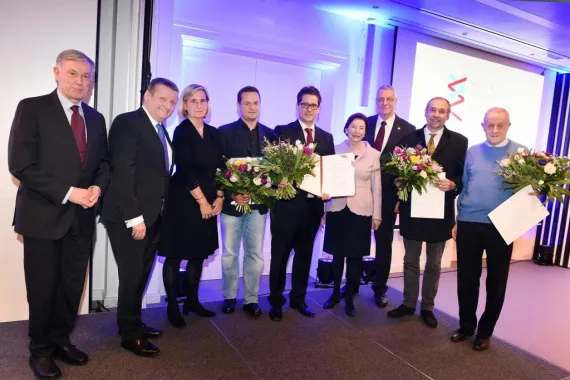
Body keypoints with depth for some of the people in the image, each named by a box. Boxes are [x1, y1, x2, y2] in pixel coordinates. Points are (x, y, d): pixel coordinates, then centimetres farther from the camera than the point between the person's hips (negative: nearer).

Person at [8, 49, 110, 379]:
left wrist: (98, 187, -7)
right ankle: (41, 350, 28)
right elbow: (20, 164, -14)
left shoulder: (96, 118, 11)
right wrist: (68, 193, -18)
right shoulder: (32, 108, -6)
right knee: (43, 287, 9)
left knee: (73, 285, 13)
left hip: (82, 217, 5)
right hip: (44, 216, -4)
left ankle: (61, 340, 32)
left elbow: (104, 162, 14)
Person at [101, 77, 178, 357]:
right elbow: (123, 173, -19)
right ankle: (129, 334, 21)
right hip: (129, 218, -8)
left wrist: (153, 213, 5)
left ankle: (133, 323, 34)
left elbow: (160, 173, 12)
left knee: (141, 276, 18)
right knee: (131, 277, 4)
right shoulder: (127, 122, -11)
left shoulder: (161, 131, 14)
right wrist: (134, 217, -21)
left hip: (153, 216, 8)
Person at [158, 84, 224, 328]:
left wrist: (219, 198, -1)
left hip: (209, 203, 6)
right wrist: (202, 201, -14)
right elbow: (185, 170, -16)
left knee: (199, 254, 13)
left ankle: (192, 301, 27)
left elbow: (220, 167, 9)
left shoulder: (213, 133, 9)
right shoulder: (182, 131, -8)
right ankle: (172, 306, 17)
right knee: (175, 255, 4)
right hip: (184, 201, -6)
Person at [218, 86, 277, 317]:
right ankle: (229, 296, 26)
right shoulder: (225, 132, -1)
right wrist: (231, 194, -15)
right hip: (232, 202, -2)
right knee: (230, 253, 10)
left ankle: (251, 299, 21)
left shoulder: (270, 134, 6)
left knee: (255, 254, 8)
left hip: (259, 203, 2)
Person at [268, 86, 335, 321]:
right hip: (287, 202, -4)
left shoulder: (326, 138, 12)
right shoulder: (282, 131, -1)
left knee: (305, 254, 15)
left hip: (314, 204, 4)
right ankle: (276, 300, 23)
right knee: (280, 254, 8)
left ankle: (298, 298, 31)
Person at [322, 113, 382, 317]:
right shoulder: (336, 150, 2)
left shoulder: (374, 154, 2)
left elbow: (377, 188, 3)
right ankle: (335, 292, 28)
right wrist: (323, 209, 4)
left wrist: (377, 215, 1)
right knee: (337, 254, 10)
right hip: (337, 208, 1)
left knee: (355, 256, 7)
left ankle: (349, 297, 23)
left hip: (361, 211, 0)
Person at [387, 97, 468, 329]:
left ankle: (427, 307, 29)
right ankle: (409, 303, 29)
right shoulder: (409, 138, 2)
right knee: (410, 260, 14)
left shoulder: (460, 142, 0)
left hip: (440, 212, 0)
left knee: (434, 264, 13)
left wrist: (453, 184, -20)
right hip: (412, 209, 1)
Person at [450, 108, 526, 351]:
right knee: (466, 277, 10)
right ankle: (466, 324, 28)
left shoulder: (521, 153, 0)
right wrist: (458, 220, 11)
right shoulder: (472, 152, 9)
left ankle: (485, 331, 27)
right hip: (468, 224, 2)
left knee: (496, 281, 10)